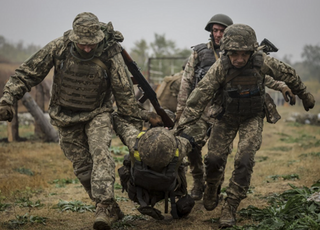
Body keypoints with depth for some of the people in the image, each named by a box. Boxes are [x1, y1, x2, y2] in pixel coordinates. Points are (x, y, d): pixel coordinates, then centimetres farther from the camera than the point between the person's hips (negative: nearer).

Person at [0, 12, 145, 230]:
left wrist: (134, 123, -4)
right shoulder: (59, 47, -17)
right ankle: (112, 210, 16)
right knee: (83, 167, 4)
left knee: (100, 153, -26)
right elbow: (28, 73, -9)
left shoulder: (110, 53, -20)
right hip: (67, 117, 3)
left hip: (97, 114, -2)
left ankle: (104, 207, -32)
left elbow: (124, 91, -11)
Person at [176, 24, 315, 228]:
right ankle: (212, 188, 27)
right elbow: (200, 96, -23)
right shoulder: (220, 67, -24)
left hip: (253, 118, 0)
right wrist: (184, 125, -26)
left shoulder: (262, 61, -22)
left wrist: (305, 95, 11)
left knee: (244, 161, -15)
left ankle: (230, 209, -4)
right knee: (214, 158, -7)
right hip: (228, 116, 0)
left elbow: (288, 75, -3)